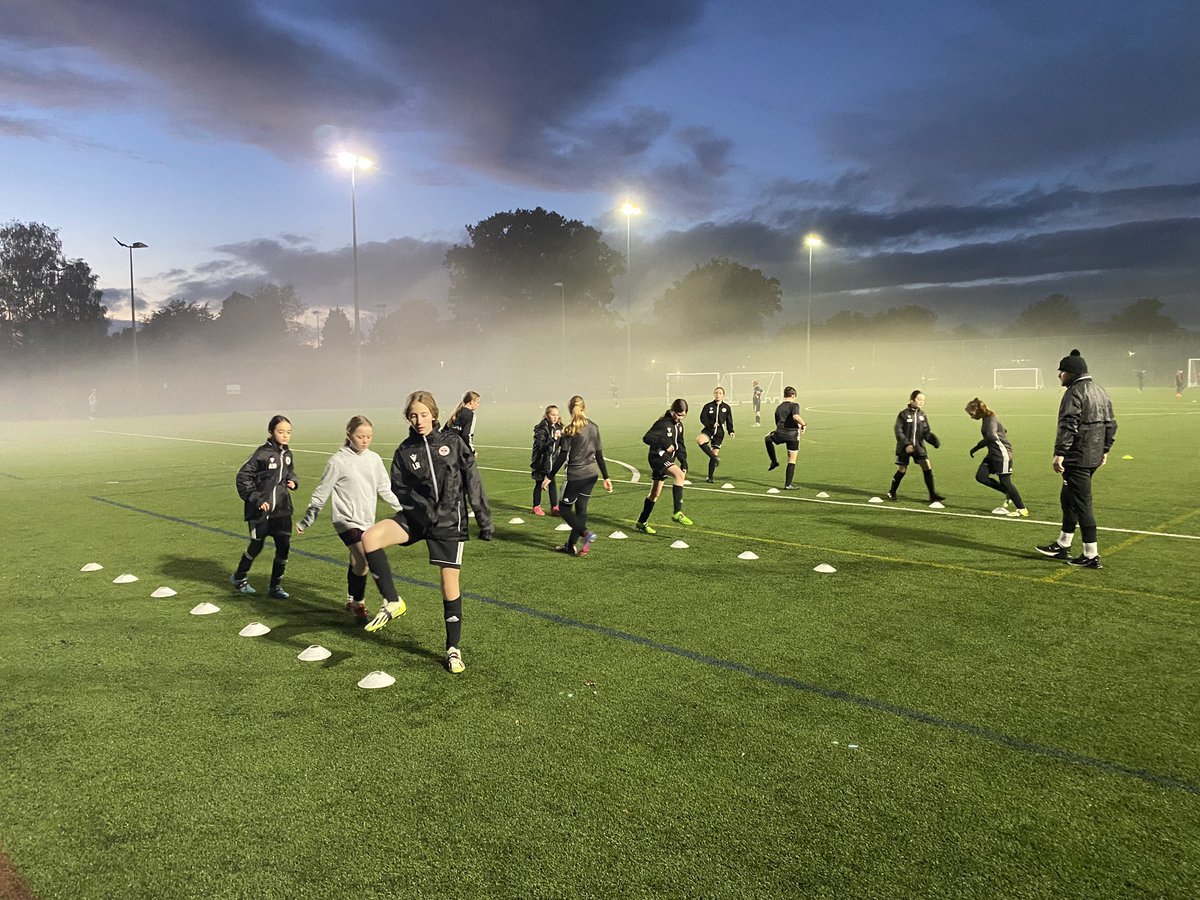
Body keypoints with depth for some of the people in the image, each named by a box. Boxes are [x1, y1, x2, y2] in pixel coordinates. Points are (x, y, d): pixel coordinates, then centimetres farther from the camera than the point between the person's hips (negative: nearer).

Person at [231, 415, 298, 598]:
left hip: (282, 509, 5)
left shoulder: (287, 454, 5)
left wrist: (293, 481, 1)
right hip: (260, 510, -5)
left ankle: (275, 586, 14)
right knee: (256, 546, 9)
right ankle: (239, 577, 34)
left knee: (284, 547, 0)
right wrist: (256, 499, -16)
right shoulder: (262, 454, -15)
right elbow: (243, 476, -13)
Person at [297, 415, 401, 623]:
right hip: (346, 518, -5)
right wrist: (306, 522, 1)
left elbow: (384, 489, 15)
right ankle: (359, 605, -3)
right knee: (364, 560, -18)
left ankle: (351, 600, 35)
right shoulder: (338, 461, -10)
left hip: (367, 520, 5)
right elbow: (321, 493, -3)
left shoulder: (374, 459, 4)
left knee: (356, 561, 17)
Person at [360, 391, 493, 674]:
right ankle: (392, 602, -8)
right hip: (415, 517, 2)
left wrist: (485, 520, 0)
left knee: (450, 585, 1)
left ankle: (454, 648, 18)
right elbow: (399, 489, 7)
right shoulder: (405, 450, 3)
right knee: (369, 538, -24)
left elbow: (473, 483, 0)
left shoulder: (453, 442, -2)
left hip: (449, 522, -2)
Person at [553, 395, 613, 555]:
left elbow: (563, 457, -13)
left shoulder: (569, 431, -12)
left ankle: (586, 533, -10)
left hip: (575, 476, -6)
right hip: (592, 474, 6)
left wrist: (550, 477, -7)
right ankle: (570, 546, 16)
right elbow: (599, 455, 6)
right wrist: (606, 477, 11)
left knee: (564, 507, 8)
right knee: (581, 509, 11)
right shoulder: (593, 428, 4)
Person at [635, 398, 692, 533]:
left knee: (655, 493, 13)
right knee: (679, 474, -32)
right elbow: (647, 438, -19)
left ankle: (642, 522, 25)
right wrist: (665, 444, -26)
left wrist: (683, 461, 8)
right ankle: (677, 513, -34)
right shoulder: (663, 423, -14)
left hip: (668, 459, 9)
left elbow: (680, 444, 20)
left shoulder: (679, 425, 12)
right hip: (658, 457, -9)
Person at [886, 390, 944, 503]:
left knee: (927, 467, -7)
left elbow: (926, 432, 9)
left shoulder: (922, 415, 7)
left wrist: (933, 439, -11)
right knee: (901, 470, 1)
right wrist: (906, 444, -21)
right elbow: (898, 431, -11)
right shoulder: (904, 414, -8)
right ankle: (891, 492, 22)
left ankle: (932, 495, -1)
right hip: (904, 447, -4)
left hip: (919, 446, 4)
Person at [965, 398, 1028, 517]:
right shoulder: (985, 419, 12)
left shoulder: (991, 420, -17)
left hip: (1003, 454, -9)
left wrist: (976, 448, -30)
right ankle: (1008, 494, 11)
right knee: (980, 476, -1)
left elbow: (991, 437, -35)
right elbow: (1002, 431, 26)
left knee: (1005, 482, -6)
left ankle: (1022, 509, 5)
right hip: (993, 454, 9)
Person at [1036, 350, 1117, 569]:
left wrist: (1059, 453, -26)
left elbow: (1068, 426, -24)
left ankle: (1091, 556, -3)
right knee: (1068, 499, 21)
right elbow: (1111, 423, 20)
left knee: (1081, 503, -6)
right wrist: (1105, 449, 26)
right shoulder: (1100, 391, 16)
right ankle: (1063, 546, 31)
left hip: (1077, 458, -10)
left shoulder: (1075, 393, -15)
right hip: (1094, 457, 10)